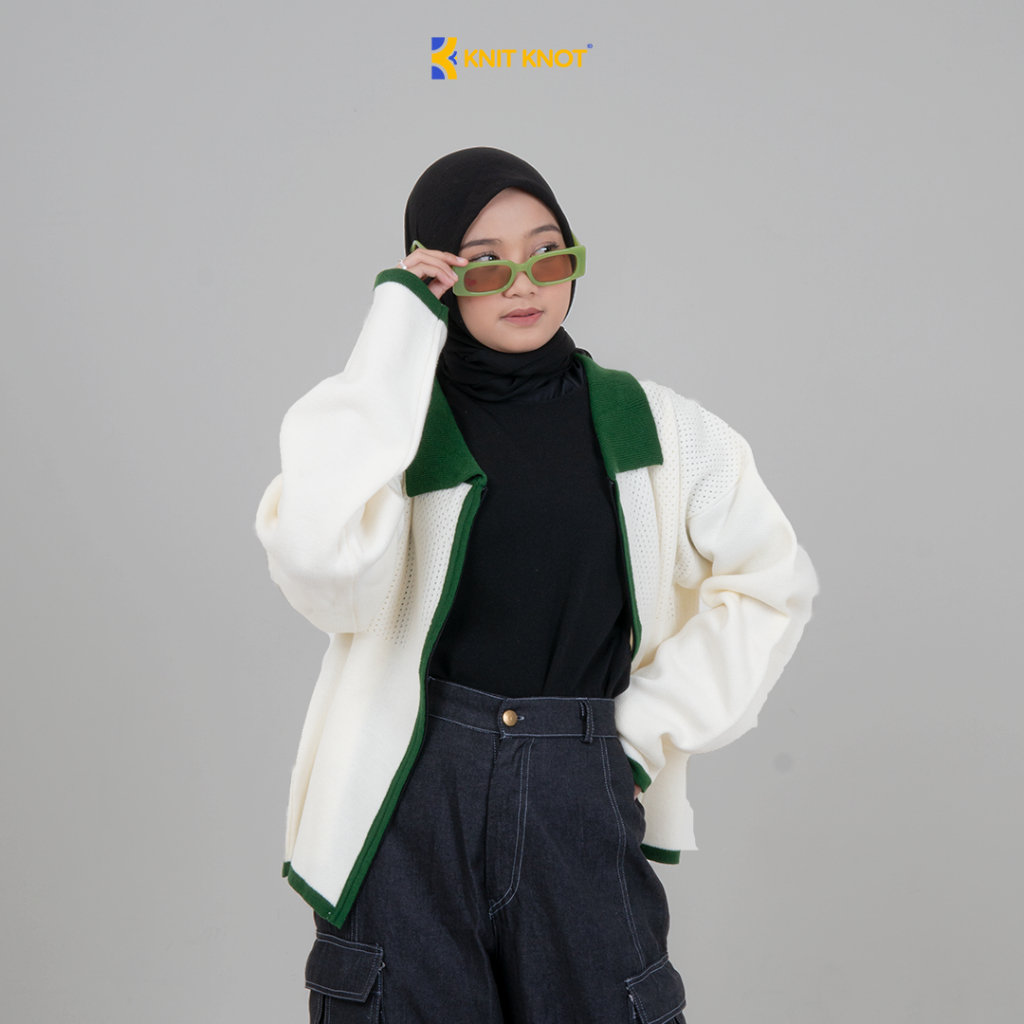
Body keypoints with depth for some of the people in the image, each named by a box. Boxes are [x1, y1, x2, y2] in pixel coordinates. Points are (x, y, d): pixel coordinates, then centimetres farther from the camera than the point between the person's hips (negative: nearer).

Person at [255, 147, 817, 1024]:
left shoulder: (652, 427, 4)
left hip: (582, 803, 2)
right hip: (413, 799, -1)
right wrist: (399, 330, -18)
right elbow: (322, 564, -24)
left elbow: (770, 582, 12)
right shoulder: (397, 422, -3)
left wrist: (649, 729, 3)